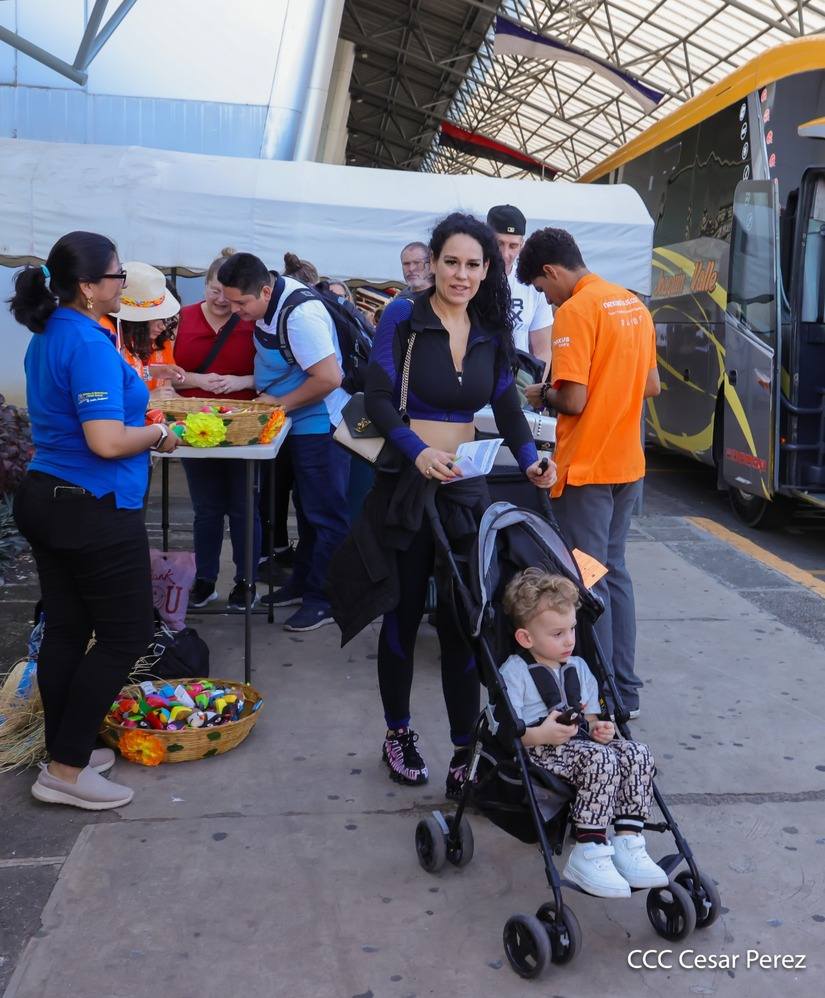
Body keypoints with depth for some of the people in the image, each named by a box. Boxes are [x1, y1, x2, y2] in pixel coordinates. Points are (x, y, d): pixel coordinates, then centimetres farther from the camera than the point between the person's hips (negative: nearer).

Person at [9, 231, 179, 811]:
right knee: (127, 634, 2)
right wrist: (158, 433, -8)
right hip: (94, 512, -9)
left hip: (46, 498, 9)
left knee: (66, 628, 15)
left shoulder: (50, 335, 10)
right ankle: (66, 771, 8)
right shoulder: (90, 344, -20)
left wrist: (131, 390, 17)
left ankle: (67, 751, 28)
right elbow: (107, 442, -26)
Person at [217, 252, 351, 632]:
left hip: (319, 426, -10)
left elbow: (329, 378, -31)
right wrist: (266, 394, 0)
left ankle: (322, 599, 11)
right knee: (306, 509, 19)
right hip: (299, 425, 10)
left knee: (325, 515, 1)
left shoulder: (300, 314, -27)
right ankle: (302, 583, 32)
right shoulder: (269, 297, 1)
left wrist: (280, 403, -20)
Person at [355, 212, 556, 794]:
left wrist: (530, 459, -11)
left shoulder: (492, 332, 8)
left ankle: (466, 750, 11)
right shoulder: (403, 317, -5)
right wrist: (419, 451, -28)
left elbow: (508, 406, 7)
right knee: (405, 611, 9)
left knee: (463, 615, 1)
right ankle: (398, 733, 28)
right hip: (405, 482, -3)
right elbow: (379, 398, -12)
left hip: (465, 485, 3)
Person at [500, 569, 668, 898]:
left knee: (638, 753, -18)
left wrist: (598, 728, 1)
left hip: (580, 742, 7)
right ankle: (588, 853, -30)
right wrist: (541, 735, -26)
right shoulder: (514, 672, -4)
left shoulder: (578, 667, 19)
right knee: (602, 760, -33)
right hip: (541, 752, -7)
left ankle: (628, 841, -19)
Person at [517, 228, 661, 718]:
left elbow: (573, 400, -20)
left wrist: (543, 394, -1)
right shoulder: (633, 304, 11)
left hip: (587, 468, -8)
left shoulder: (576, 310, -14)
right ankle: (626, 688, 23)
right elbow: (651, 386, 15)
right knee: (614, 571, 16)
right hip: (627, 464, 8)